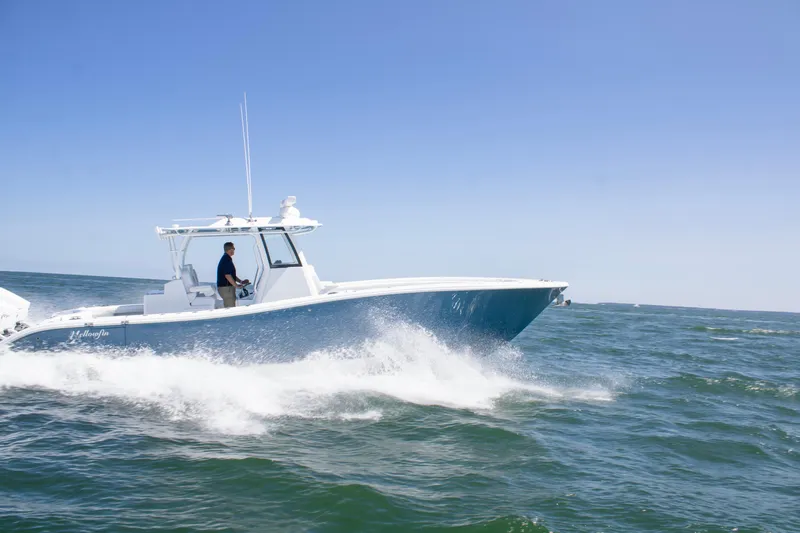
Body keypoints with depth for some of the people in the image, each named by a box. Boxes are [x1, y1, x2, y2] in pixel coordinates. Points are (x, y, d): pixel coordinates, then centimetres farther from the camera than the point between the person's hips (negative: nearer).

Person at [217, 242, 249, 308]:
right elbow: (227, 276, -23)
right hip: (226, 287, -11)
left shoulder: (226, 259, 16)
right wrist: (236, 285, -16)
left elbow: (232, 275, 22)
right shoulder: (226, 260, -17)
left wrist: (241, 281, 15)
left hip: (225, 287, 11)